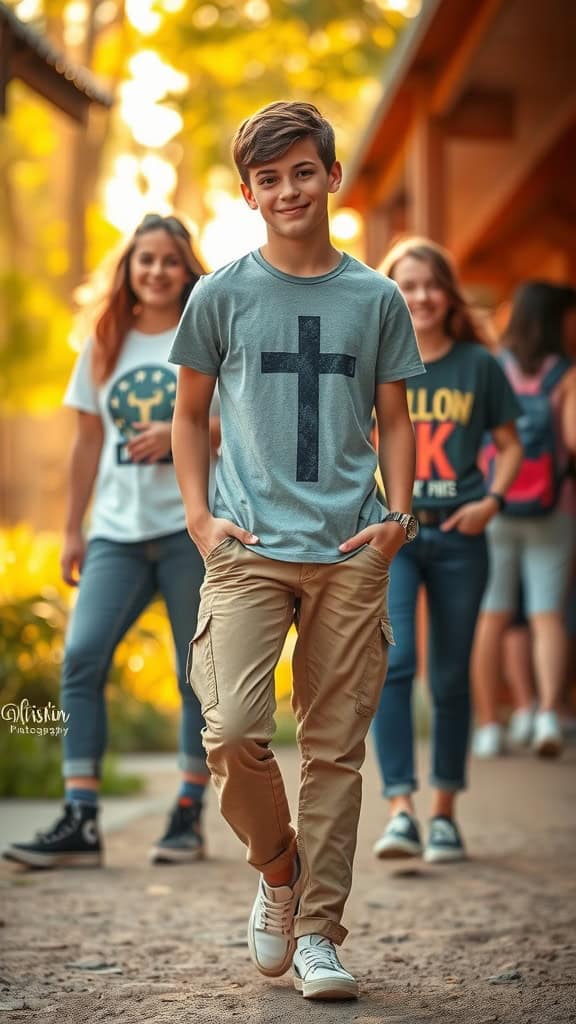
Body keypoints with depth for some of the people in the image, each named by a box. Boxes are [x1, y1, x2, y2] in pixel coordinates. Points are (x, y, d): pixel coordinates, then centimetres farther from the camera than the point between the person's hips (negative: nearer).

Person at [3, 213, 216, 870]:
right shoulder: (104, 346, 14)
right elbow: (88, 443, 15)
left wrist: (181, 433, -15)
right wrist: (72, 529, 12)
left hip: (192, 525, -3)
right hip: (117, 531, 3)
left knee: (198, 671, 1)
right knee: (81, 657, -11)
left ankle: (189, 817, 12)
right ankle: (80, 822, -10)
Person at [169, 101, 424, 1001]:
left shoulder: (376, 299, 9)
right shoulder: (221, 296, 6)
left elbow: (395, 420, 14)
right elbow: (190, 415, 13)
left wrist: (399, 514, -1)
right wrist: (199, 515, 1)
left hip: (350, 554, 1)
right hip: (248, 548, -1)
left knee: (335, 746, 3)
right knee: (232, 731, -14)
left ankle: (318, 931, 13)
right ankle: (279, 869, 14)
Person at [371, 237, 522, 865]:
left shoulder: (477, 365, 5)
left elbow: (509, 444, 12)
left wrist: (493, 499, -4)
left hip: (456, 536, 1)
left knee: (450, 677, 6)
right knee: (390, 663, -17)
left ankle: (444, 814, 17)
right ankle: (400, 812, -16)